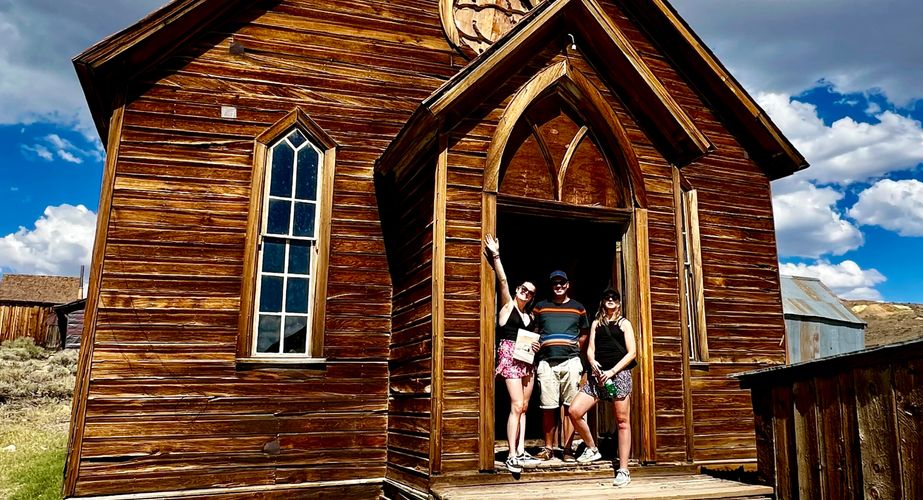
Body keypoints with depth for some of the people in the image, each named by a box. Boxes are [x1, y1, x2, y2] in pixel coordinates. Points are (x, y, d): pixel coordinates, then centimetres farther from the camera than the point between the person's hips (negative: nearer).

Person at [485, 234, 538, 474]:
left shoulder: (530, 316, 19)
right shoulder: (507, 305, 3)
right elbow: (502, 280, -9)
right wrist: (495, 255, -16)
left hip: (527, 361, 7)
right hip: (509, 357, -7)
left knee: (524, 406, 4)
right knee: (517, 405, -14)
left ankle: (521, 451, 8)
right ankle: (512, 456, -13)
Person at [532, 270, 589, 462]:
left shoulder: (578, 308, 12)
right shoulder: (540, 307, 12)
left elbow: (584, 334, 18)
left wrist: (575, 349, 4)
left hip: (570, 362, 0)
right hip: (546, 362, 0)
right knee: (548, 407, 2)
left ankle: (568, 448, 4)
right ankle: (548, 448, 11)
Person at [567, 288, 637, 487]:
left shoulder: (624, 323, 9)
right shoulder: (596, 323, 19)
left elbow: (632, 352, 1)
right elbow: (590, 349, 11)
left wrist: (612, 371, -11)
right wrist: (593, 363, -12)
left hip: (619, 374, -4)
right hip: (599, 375, 4)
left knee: (622, 421, -3)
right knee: (574, 411, -8)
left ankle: (623, 471, 3)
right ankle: (592, 449, 14)